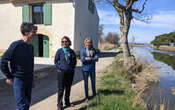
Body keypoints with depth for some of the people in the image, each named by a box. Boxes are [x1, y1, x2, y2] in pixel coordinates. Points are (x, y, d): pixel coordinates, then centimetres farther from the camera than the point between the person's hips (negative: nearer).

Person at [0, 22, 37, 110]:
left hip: (29, 80, 7)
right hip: (18, 79, -7)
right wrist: (9, 77, -7)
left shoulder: (31, 47, 7)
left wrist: (31, 79, 15)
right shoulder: (16, 45, -15)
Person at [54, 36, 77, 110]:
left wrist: (72, 67, 1)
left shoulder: (71, 51, 4)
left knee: (68, 88, 15)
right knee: (61, 89, 2)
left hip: (70, 72, 4)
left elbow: (75, 61, 13)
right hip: (62, 72, -3)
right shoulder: (59, 51, -4)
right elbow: (56, 61, 0)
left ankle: (67, 102, 31)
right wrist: (60, 67, -10)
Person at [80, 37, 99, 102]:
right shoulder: (82, 50, -8)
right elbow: (82, 59, -21)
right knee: (86, 83, 6)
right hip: (85, 69, -2)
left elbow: (96, 59, -12)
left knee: (93, 82, 16)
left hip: (92, 69, 3)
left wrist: (87, 58, -19)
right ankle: (86, 97, 21)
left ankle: (94, 94, 38)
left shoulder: (94, 50, -1)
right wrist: (92, 59, -19)